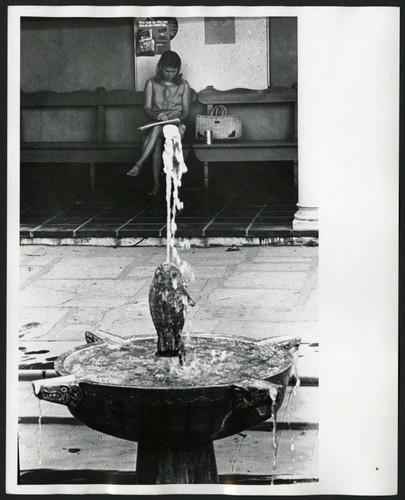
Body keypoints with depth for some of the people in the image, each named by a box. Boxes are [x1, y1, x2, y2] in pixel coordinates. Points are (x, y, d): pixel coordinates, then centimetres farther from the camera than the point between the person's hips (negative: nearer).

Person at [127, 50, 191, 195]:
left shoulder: (183, 85, 6)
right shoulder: (152, 83, 6)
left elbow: (186, 110, 5)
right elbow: (146, 108, 0)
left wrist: (178, 119, -18)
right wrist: (156, 115, -22)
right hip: (156, 123, 1)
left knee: (156, 130, -36)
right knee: (156, 142, -35)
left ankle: (139, 165, -42)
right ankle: (156, 183, -36)